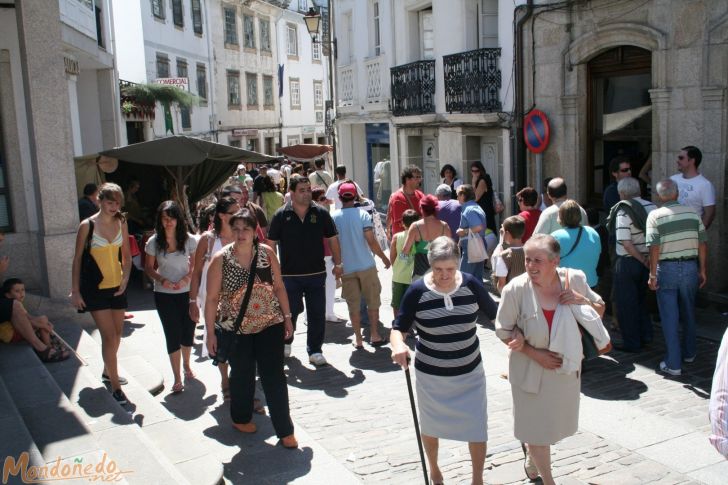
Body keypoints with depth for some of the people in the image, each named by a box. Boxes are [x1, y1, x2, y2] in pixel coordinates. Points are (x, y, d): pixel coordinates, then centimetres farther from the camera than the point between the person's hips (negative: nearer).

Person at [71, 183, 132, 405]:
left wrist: (125, 279, -4)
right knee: (109, 336, -8)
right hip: (95, 288, -5)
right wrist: (75, 291, -7)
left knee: (117, 333, 14)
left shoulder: (121, 223, 1)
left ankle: (108, 371, 37)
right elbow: (78, 259, -6)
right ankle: (115, 386, 0)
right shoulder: (87, 225, -11)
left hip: (117, 287, 5)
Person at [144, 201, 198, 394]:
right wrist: (161, 280, -17)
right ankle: (177, 379, 10)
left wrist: (186, 279, -17)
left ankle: (186, 365, 40)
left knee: (188, 331, 12)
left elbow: (196, 265, 1)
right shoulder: (154, 242, -7)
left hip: (186, 293, 1)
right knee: (173, 335, 0)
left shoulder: (189, 240, -8)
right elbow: (148, 268, 2)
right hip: (164, 295, -1)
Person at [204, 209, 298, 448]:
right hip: (236, 329, -1)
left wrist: (287, 317, 5)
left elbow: (279, 286, 6)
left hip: (270, 324, 1)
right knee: (242, 375, 15)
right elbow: (211, 299, -6)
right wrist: (210, 333, -6)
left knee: (275, 377, -1)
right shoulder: (221, 259, -10)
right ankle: (241, 418, 40)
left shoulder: (267, 253, -3)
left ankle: (285, 430, 9)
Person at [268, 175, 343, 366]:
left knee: (317, 314, 3)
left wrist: (338, 264, 5)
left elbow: (333, 239, 7)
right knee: (290, 312, 10)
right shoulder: (281, 215, -3)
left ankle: (315, 350, 17)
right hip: (289, 275, -1)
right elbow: (271, 243, 2)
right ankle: (285, 341, 37)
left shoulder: (320, 213, 0)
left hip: (317, 273, 1)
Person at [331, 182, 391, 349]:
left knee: (353, 305, 9)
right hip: (366, 266, -2)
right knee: (373, 301, 12)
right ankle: (374, 336, 15)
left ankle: (358, 339, 13)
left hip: (346, 268, 2)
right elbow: (371, 241, -13)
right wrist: (384, 258, 0)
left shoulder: (333, 217, -1)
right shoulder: (363, 214, -7)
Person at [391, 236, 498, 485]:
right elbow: (399, 328, -11)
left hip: (470, 373, 1)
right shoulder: (417, 291, -17)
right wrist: (398, 344, -33)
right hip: (431, 375, -1)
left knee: (477, 428, 7)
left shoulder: (471, 284, -12)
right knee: (431, 427, 20)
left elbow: (494, 314, 2)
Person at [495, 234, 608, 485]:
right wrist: (534, 353, -20)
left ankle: (531, 454, 53)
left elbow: (600, 311, 3)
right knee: (538, 426, 7)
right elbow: (503, 330, -11)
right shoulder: (516, 289, -22)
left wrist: (582, 301, -18)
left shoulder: (575, 279, -12)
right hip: (532, 368, -4)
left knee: (556, 420, 22)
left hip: (567, 366, 4)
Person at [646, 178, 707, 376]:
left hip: (667, 269, -4)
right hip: (690, 267, 4)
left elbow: (654, 247, -15)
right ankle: (688, 353, 36)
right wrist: (702, 269, 11)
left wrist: (652, 274, -10)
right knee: (689, 313, 21)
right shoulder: (692, 212, 2)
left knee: (670, 317, 2)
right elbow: (703, 243, 3)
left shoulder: (655, 215, -8)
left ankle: (673, 364, 5)